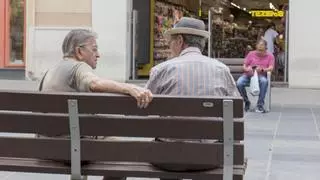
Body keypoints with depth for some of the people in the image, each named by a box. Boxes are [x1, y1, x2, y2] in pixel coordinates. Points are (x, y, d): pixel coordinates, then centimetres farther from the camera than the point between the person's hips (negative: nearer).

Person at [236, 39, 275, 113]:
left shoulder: (270, 56, 7)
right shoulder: (251, 54, 10)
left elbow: (271, 68, -7)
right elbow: (244, 66, 8)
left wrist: (262, 69, -28)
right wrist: (247, 69, -17)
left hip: (261, 76, -1)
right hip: (249, 75, 2)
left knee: (264, 81, -39)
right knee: (239, 83, -30)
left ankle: (260, 105, -32)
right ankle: (247, 102, -7)